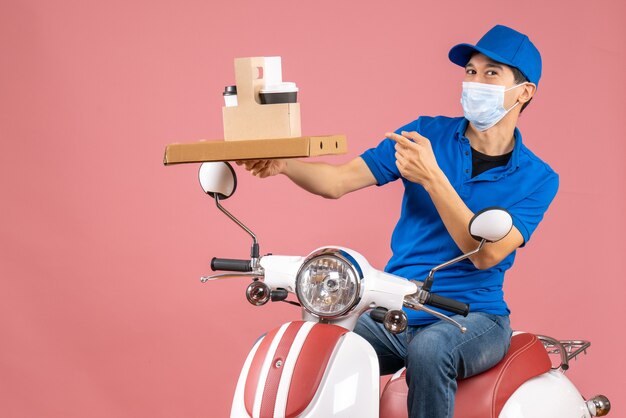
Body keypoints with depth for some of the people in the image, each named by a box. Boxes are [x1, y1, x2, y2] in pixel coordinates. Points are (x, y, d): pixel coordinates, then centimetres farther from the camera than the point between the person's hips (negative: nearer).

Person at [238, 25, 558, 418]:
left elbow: (485, 253, -16)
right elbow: (340, 180, -4)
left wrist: (431, 177, -26)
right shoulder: (427, 133, 5)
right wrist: (281, 162, -25)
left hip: (472, 319, -2)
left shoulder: (538, 179, -1)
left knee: (429, 349, -38)